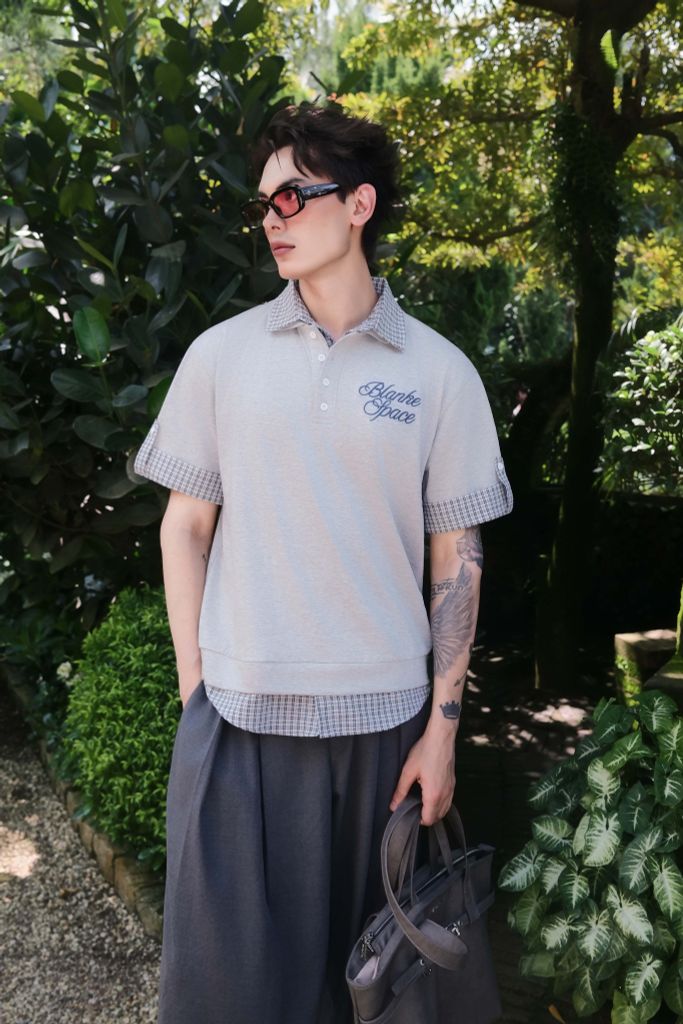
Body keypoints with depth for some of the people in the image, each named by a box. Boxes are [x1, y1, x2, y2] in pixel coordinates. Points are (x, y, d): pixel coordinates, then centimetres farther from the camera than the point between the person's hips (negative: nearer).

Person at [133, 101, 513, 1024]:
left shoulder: (439, 372, -1)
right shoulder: (221, 354, 2)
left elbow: (457, 556, 1)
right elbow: (186, 524, 5)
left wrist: (442, 727, 0)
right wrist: (192, 682, 0)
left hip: (383, 714, 0)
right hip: (239, 711, 1)